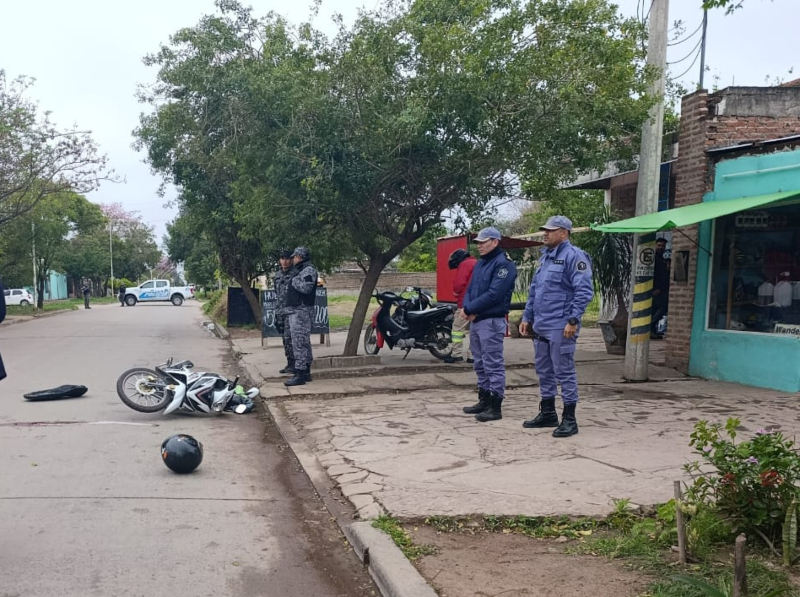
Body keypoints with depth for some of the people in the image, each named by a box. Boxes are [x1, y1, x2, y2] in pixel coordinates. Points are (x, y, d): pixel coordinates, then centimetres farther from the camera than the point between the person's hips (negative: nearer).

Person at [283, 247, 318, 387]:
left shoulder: (309, 270, -11)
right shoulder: (299, 270, 21)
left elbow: (306, 287, -25)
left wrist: (293, 280, -13)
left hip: (301, 311, -11)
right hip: (295, 311, 11)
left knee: (299, 343, -13)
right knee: (304, 343, 14)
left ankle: (300, 374, -14)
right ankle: (306, 372, 20)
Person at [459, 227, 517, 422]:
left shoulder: (503, 264, -12)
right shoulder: (480, 263, 17)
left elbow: (494, 295, -21)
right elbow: (470, 289, 15)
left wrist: (469, 309, -16)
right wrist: (467, 308, -6)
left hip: (492, 321, -9)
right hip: (476, 320, 9)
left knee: (493, 364, -7)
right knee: (480, 364, 15)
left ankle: (495, 406, -3)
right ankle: (484, 401, 24)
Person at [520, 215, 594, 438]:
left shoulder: (573, 256, -10)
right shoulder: (545, 256, 17)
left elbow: (584, 291, -17)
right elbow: (534, 290, 22)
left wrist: (573, 320, -21)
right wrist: (527, 317, 18)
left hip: (560, 327, -9)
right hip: (540, 327, 9)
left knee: (564, 372, -4)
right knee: (544, 371, 15)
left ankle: (569, 419, 4)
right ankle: (547, 413, 27)